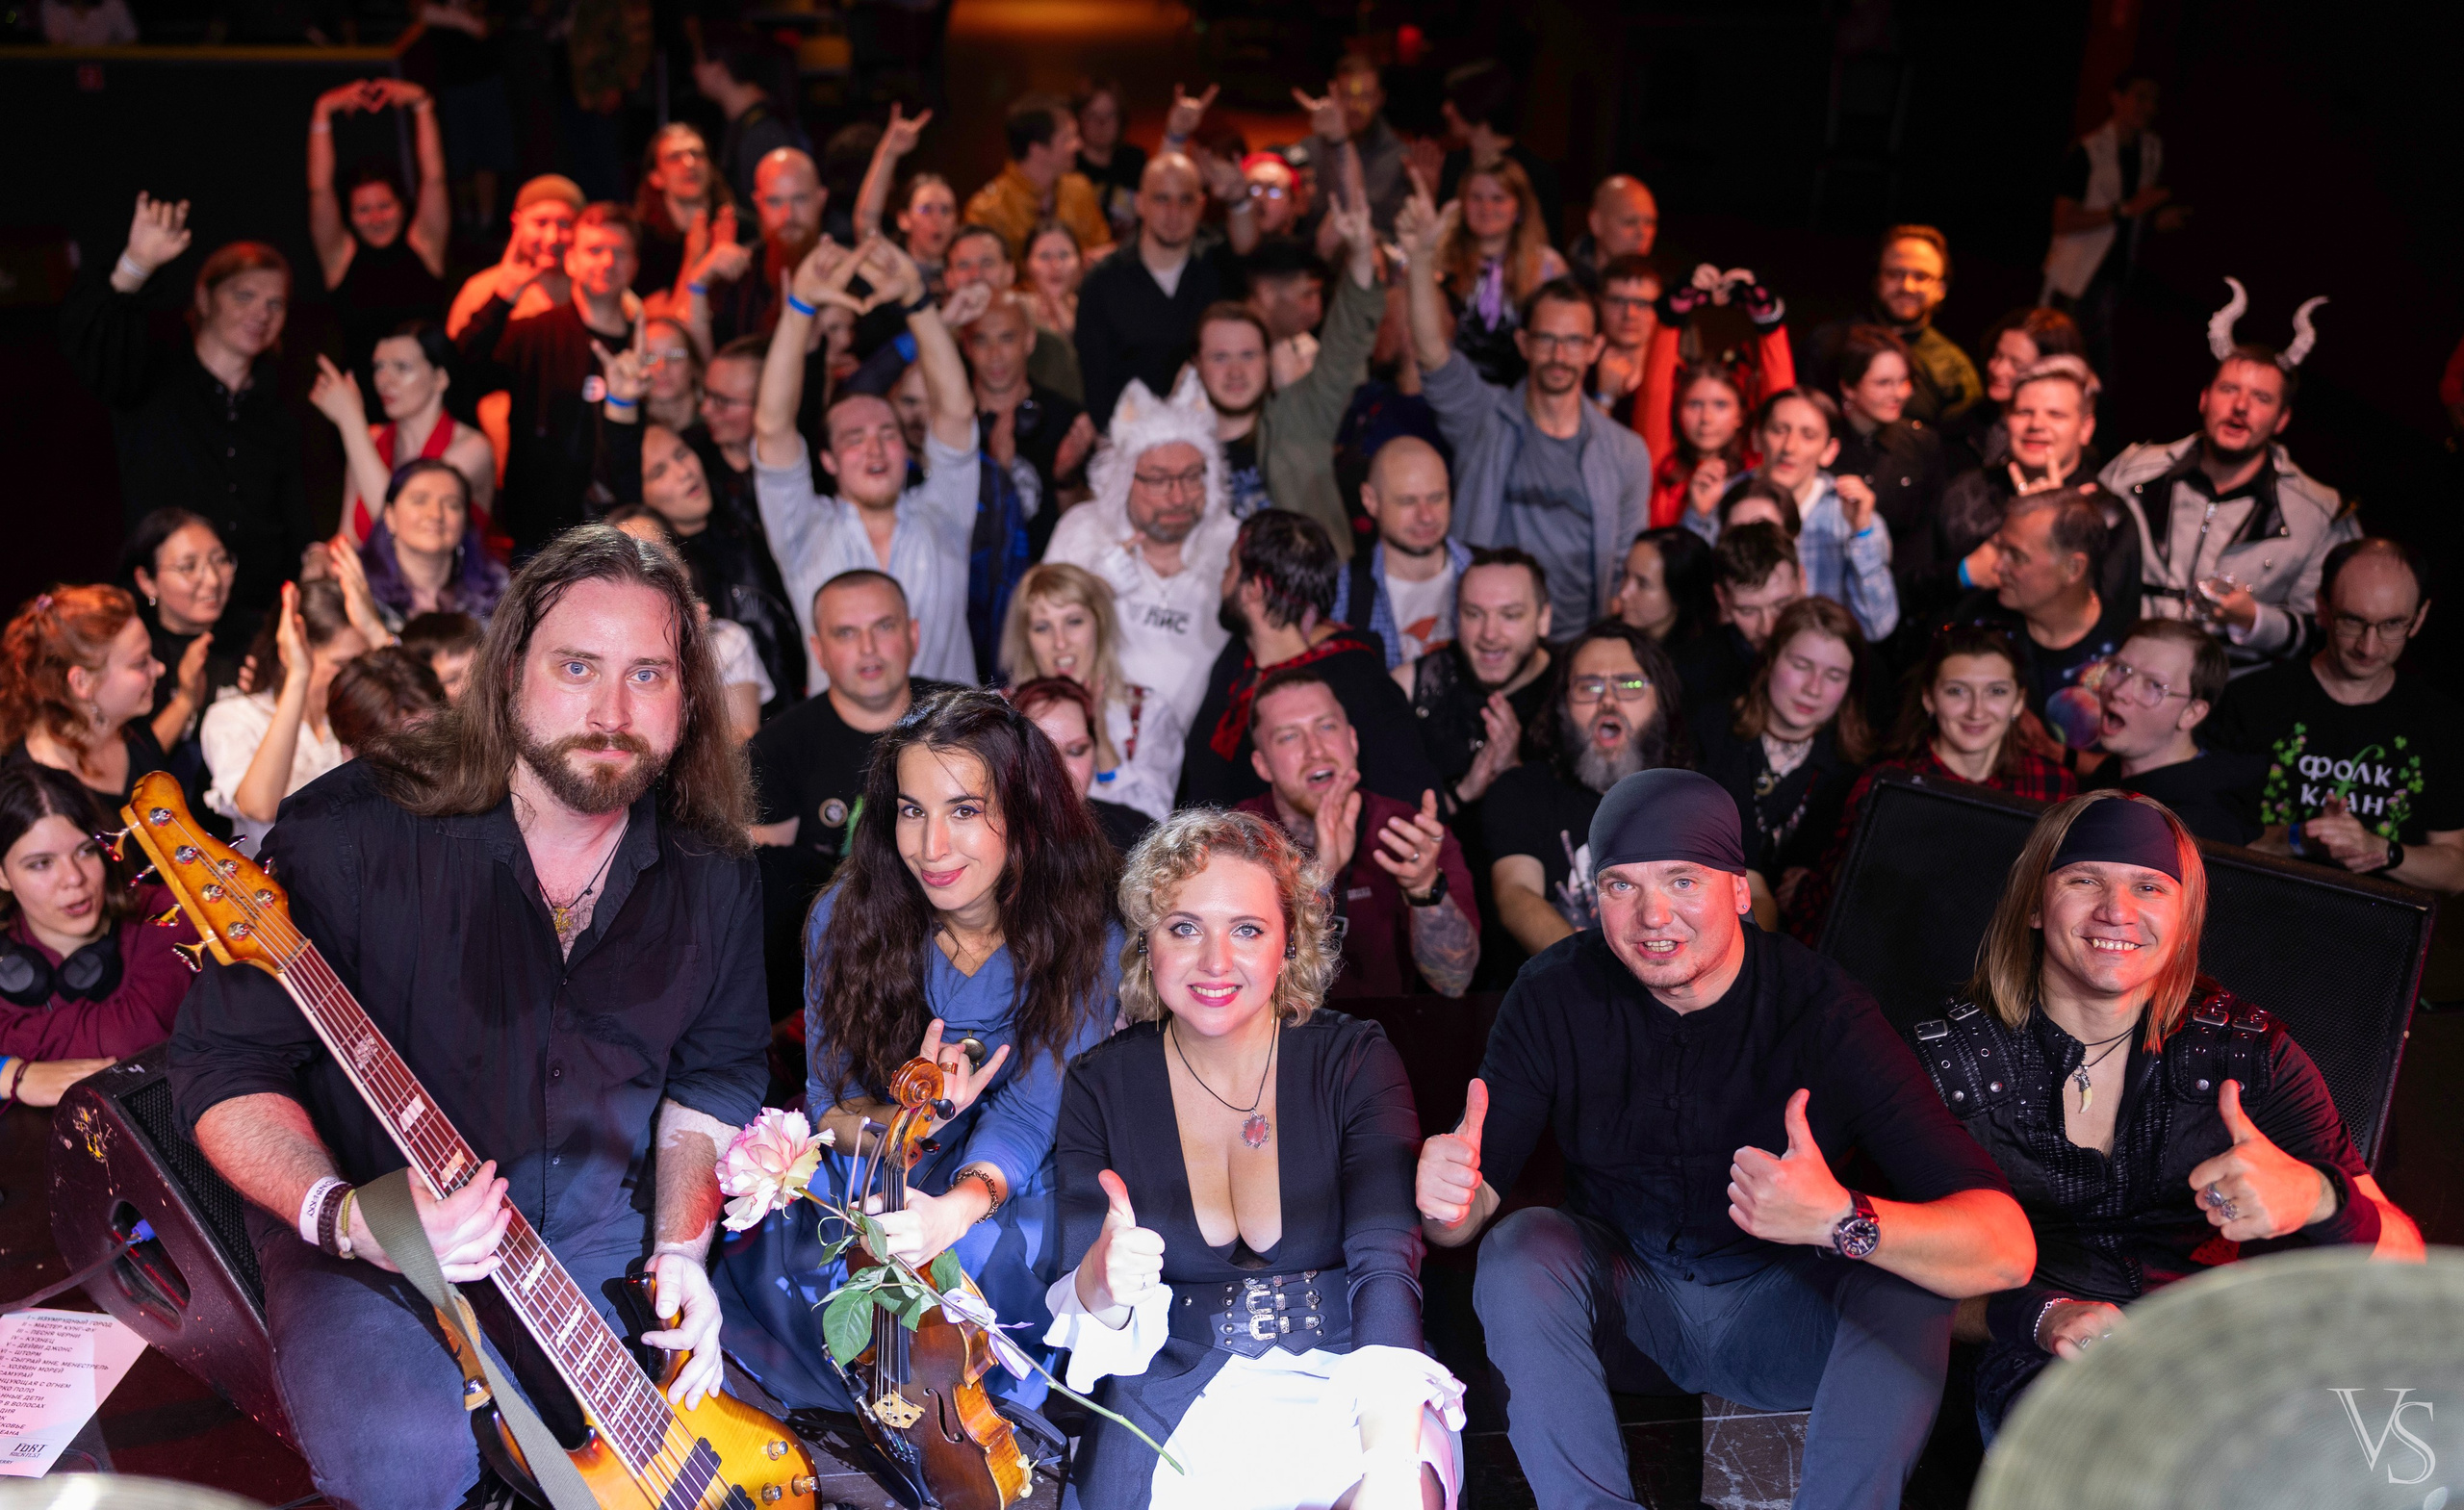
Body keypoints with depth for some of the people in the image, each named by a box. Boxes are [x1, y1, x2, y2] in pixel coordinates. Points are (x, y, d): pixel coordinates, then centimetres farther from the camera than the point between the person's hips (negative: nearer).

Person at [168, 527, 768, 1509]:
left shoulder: (711, 878, -3)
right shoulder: (354, 833, -18)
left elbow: (714, 1076, 10)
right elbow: (226, 1065, -14)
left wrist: (681, 1248, -3)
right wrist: (343, 1217, -29)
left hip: (601, 1236, 4)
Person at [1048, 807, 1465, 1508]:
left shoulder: (1357, 1060, -3)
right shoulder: (1100, 1086, 0)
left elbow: (1385, 1260, -15)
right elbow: (1079, 1321, -2)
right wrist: (1101, 1286, -29)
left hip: (1343, 1374, 0)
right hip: (1178, 1393, 1)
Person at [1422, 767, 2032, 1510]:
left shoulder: (1823, 1009, -22)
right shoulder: (1556, 994, -14)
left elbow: (2007, 1248, -29)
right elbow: (1478, 1194, -15)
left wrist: (1841, 1220, -49)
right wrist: (1452, 1201, -41)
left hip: (1778, 1314, -1)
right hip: (1620, 1305, 2)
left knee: (1909, 1287, -28)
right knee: (1521, 1249, -27)